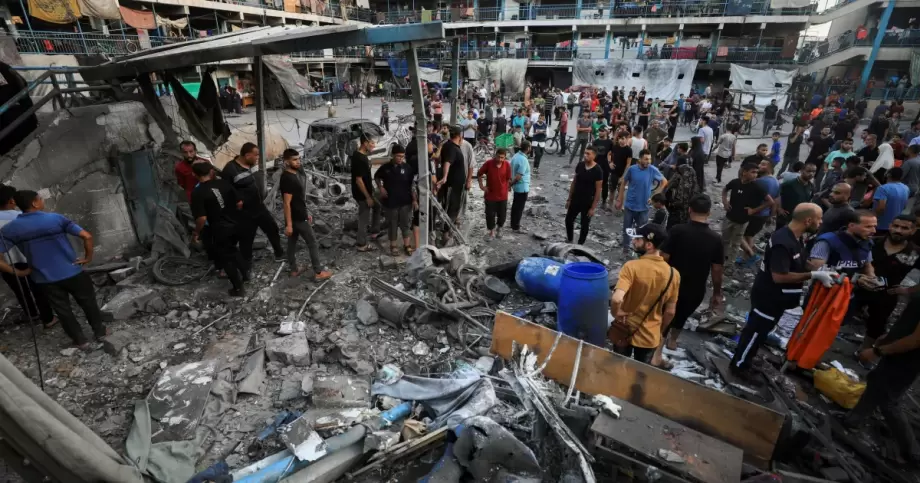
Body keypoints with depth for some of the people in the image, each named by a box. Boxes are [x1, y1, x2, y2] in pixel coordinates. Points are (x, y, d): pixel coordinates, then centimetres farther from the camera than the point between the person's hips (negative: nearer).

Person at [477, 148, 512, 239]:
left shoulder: (507, 165, -10)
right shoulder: (488, 163, -13)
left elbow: (508, 179, 2)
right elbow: (479, 174, 0)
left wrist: (506, 190, 3)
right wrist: (481, 185, -7)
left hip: (502, 195, 1)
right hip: (490, 195, -1)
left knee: (502, 215, 13)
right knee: (490, 214, 5)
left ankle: (499, 229, 38)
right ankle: (492, 232, 24)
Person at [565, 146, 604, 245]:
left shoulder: (598, 171, -16)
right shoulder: (580, 165, -2)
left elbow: (598, 190, -13)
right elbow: (574, 182, 6)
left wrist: (593, 207, -13)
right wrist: (569, 199, 7)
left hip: (588, 202, -5)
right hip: (575, 200, 5)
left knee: (584, 225, 8)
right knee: (568, 220, 14)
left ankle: (580, 245, 24)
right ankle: (569, 240, 35)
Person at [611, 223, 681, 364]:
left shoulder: (631, 266, -25)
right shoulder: (673, 274, -11)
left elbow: (616, 299, -37)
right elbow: (670, 312, -2)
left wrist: (616, 314, -16)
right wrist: (660, 331, 14)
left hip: (625, 332, -3)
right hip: (651, 336, 3)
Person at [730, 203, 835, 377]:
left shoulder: (795, 237, 2)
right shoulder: (783, 243, -30)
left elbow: (797, 267, 15)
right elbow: (779, 276, -32)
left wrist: (821, 273, 4)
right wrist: (814, 275, -27)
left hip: (776, 296, 10)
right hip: (768, 296, -10)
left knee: (760, 330, 23)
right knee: (756, 331, 4)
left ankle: (745, 359, 41)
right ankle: (739, 365, 20)